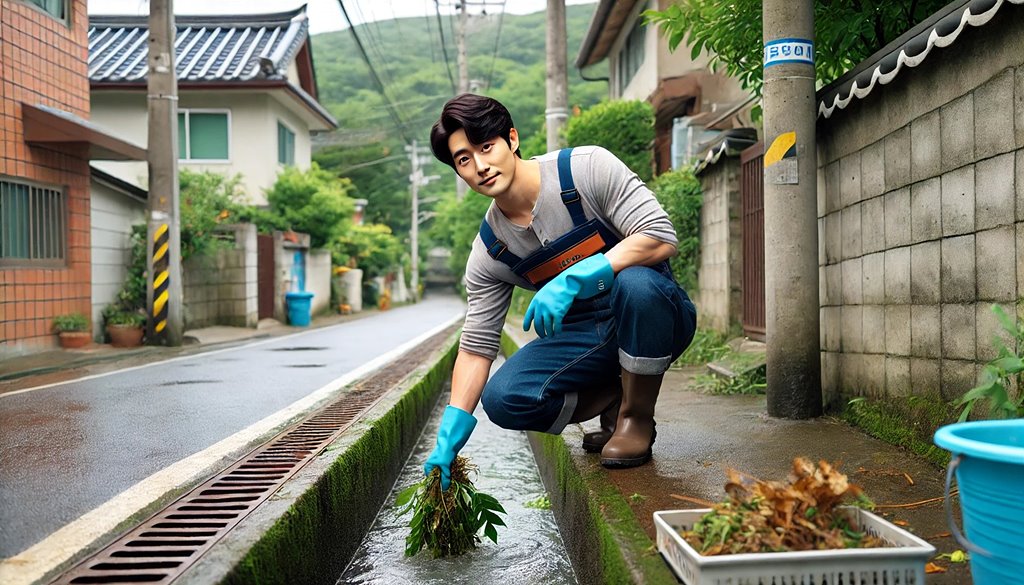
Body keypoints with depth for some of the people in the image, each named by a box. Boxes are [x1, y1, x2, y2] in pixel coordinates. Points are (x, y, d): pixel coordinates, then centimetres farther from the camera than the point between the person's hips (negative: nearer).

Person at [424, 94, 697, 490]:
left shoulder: (587, 168, -16)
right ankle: (613, 400, 6)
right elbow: (476, 347, -4)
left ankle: (636, 417, -13)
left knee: (635, 282, -38)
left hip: (658, 314, -3)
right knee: (503, 398, -21)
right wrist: (449, 437, -14)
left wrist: (573, 279, -36)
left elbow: (662, 238, -25)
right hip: (585, 335, 3)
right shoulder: (488, 251, -5)